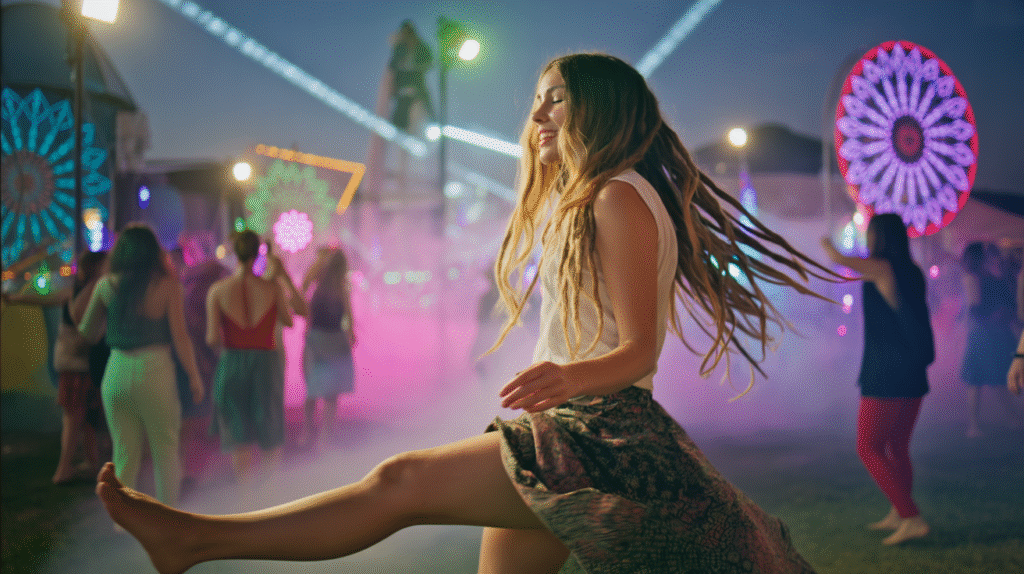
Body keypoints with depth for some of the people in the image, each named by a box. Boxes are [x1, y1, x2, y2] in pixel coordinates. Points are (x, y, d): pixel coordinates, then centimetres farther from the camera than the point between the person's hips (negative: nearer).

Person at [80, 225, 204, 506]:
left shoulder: (106, 285, 2)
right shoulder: (166, 285, -5)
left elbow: (88, 332, 12)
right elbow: (180, 336, -7)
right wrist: (194, 376, 2)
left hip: (116, 373, 3)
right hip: (154, 370, -3)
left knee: (124, 454, 12)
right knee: (165, 451, 11)